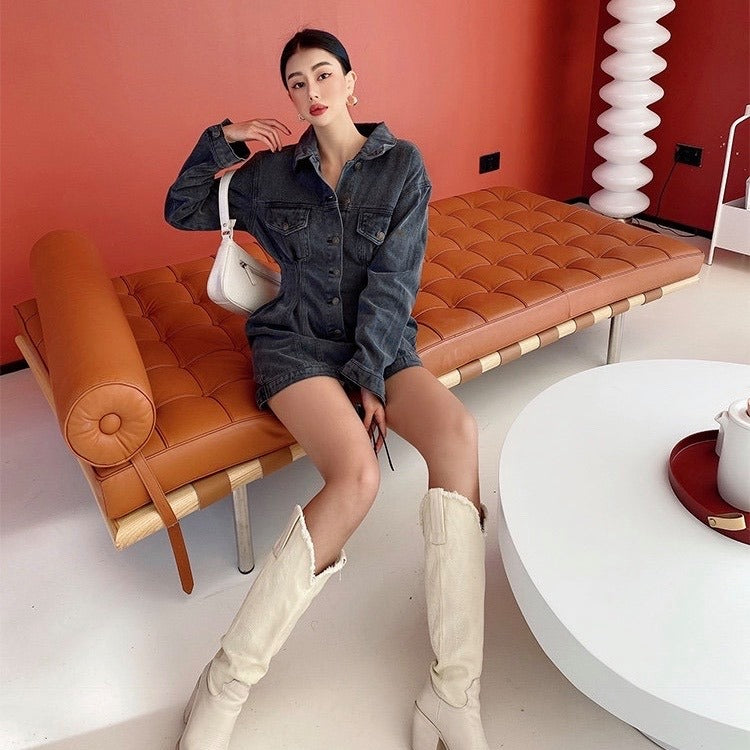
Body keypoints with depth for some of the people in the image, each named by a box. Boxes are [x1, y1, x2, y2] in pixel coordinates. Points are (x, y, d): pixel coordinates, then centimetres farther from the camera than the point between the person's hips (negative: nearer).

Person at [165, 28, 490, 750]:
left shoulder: (403, 164, 5)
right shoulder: (272, 172, 10)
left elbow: (393, 280, -4)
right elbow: (181, 211, 20)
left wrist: (369, 376, -14)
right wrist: (218, 142, 4)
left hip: (380, 341, 2)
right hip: (297, 342, -1)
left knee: (458, 431, -31)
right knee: (357, 476, -31)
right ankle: (223, 688, -19)